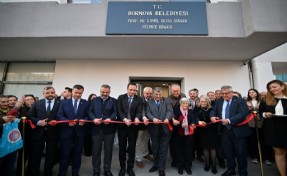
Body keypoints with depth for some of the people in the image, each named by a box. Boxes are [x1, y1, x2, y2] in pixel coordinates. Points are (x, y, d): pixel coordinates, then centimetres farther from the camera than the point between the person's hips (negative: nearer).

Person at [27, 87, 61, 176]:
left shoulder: (61, 103, -4)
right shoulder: (37, 103, 5)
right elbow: (29, 116, 2)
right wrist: (38, 122, -14)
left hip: (53, 133, -1)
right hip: (38, 132, 2)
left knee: (51, 154, 14)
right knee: (35, 154, 15)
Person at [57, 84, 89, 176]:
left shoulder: (86, 103, 2)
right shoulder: (64, 102, 4)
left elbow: (88, 116, -1)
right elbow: (59, 115, -2)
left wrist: (83, 120, -22)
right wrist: (68, 121, -18)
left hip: (79, 132, 1)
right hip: (66, 132, 0)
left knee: (77, 155, 14)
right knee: (64, 154, 10)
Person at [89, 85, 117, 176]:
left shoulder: (113, 101, 5)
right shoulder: (94, 100, 11)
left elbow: (115, 112, -4)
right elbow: (90, 111, 3)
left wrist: (110, 119, -23)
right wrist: (94, 119, -15)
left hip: (109, 128, 0)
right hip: (96, 128, 1)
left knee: (108, 149, 11)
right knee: (96, 150, 10)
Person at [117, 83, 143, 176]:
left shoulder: (139, 99, 1)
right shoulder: (121, 97, 1)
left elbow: (139, 111, -9)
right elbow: (119, 110, -8)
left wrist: (137, 118, -30)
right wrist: (124, 119, -24)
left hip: (133, 126, 0)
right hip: (122, 126, 0)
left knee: (132, 147, 11)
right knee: (122, 147, 13)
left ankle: (130, 168, 30)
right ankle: (122, 168, 33)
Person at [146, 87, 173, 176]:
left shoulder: (167, 101, 4)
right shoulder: (149, 102, 5)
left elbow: (170, 111, -9)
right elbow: (148, 113, -5)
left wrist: (167, 118, -30)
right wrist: (153, 118, -25)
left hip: (165, 128, -1)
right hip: (154, 128, 1)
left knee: (163, 149, 9)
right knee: (155, 148, 17)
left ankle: (161, 168, 25)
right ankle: (155, 164, 39)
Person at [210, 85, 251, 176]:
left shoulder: (240, 101, -7)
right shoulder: (219, 102, 9)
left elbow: (243, 114, -20)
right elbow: (213, 111, 9)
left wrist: (229, 121, -29)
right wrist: (212, 116, -15)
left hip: (238, 130, -4)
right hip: (224, 130, 4)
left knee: (240, 152, 9)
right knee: (228, 151, 15)